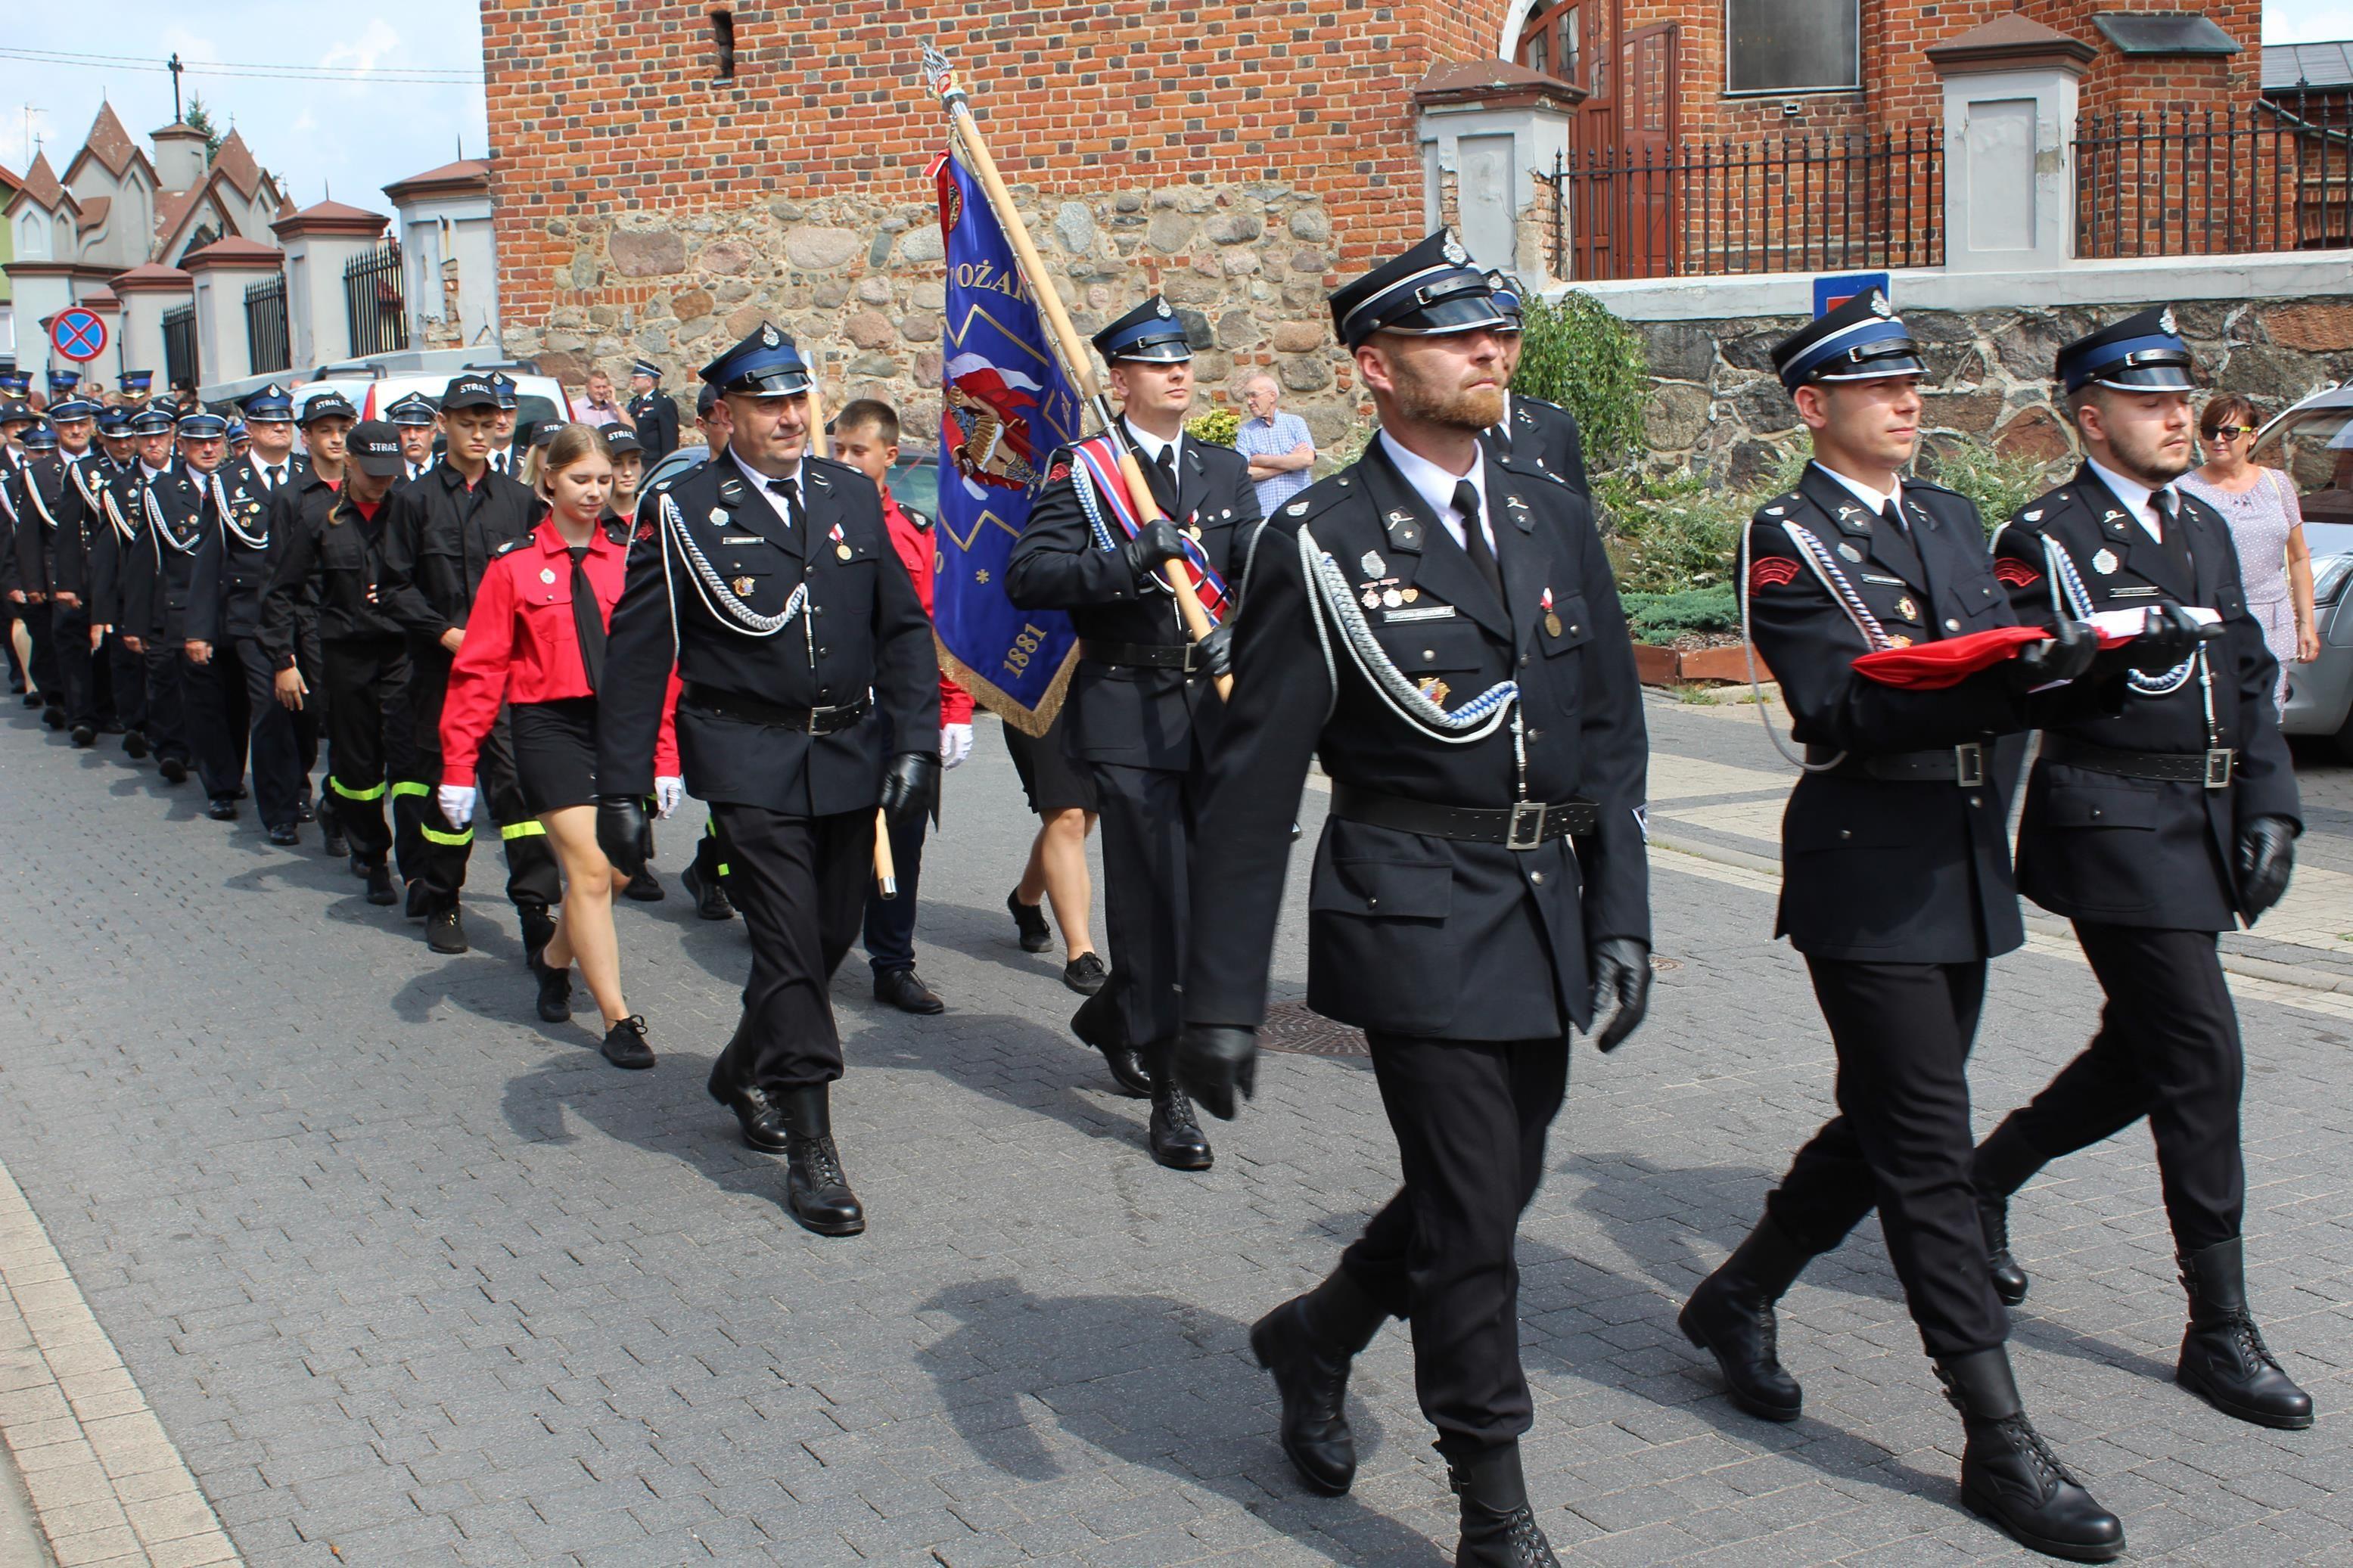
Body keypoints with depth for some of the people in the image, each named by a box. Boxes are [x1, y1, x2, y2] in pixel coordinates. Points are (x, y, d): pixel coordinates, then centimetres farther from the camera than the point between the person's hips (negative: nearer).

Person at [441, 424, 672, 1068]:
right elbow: (480, 668, 0)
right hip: (551, 725, -3)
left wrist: (665, 754, -1)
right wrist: (458, 764, -4)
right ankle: (618, 1019, -1)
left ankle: (555, 959, 39)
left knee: (612, 870, 9)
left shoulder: (631, 556, 4)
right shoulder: (515, 563, 0)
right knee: (590, 870, -9)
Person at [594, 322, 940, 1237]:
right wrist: (621, 792, -7)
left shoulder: (852, 497, 9)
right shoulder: (681, 513, -4)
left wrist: (915, 744, -1)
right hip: (752, 764, -5)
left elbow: (904, 629, 10)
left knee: (830, 936, 13)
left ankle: (745, 1075, 38)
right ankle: (809, 1150, 1)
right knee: (790, 946, -7)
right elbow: (636, 659, -4)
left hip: (851, 756, 5)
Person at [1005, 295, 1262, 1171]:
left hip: (1212, 709, 5)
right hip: (1127, 714, -5)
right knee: (1154, 902, -5)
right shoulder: (1081, 473, -2)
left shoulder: (1225, 471, 14)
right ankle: (1168, 1093, 5)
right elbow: (1026, 578, -12)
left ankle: (1113, 1017, 35)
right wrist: (1128, 560, -25)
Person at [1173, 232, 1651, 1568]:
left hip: (1549, 912, 6)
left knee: (1492, 1192, 16)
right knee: (1473, 1220, -3)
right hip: (1418, 917, -6)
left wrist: (1622, 917, 2)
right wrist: (1222, 1001, -11)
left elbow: (1612, 733, 10)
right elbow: (1251, 790, -9)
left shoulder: (1554, 518, 8)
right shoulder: (1322, 546, -8)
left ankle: (1315, 1339, 43)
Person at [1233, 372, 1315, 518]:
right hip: (1263, 514, 0)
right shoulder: (1245, 432, 10)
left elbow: (1308, 459, -6)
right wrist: (1291, 462, -3)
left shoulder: (1295, 423, 10)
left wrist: (1261, 460, -3)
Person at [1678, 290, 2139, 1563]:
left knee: (1888, 1125, 16)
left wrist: (2050, 665, -13)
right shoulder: (1788, 539, -8)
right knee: (1927, 1149, -5)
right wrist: (2005, 684, -31)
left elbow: (1996, 668, 10)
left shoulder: (1951, 520, 16)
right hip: (1868, 869, -8)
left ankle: (1736, 1299, 35)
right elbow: (1844, 708, -19)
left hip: (1963, 863, 8)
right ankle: (1999, 1445, 1)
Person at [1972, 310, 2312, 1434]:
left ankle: (1981, 1182, 36)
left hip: (2200, 826, 8)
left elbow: (2248, 679, 16)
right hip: (2114, 826, -8)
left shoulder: (2202, 527, 15)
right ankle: (2219, 1331, 3)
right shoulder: (2045, 538, -7)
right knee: (2201, 1064, -7)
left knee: (2144, 1056, 15)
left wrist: (2269, 811, 7)